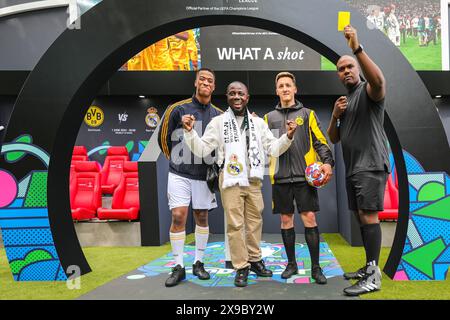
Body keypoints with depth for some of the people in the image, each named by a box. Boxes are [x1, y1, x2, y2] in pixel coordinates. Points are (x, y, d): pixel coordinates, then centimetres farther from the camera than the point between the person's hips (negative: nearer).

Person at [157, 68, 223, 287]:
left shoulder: (219, 115, 4)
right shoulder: (178, 109, -3)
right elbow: (163, 138, 6)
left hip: (204, 175, 3)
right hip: (180, 173, -2)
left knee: (201, 218, 9)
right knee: (178, 217, -5)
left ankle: (198, 263, 24)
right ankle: (178, 267, 9)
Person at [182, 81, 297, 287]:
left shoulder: (258, 123, 8)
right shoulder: (218, 122, 0)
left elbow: (273, 149, 7)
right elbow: (202, 149, -3)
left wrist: (288, 137, -9)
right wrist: (189, 132, -19)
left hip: (253, 180, 3)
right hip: (230, 180, -3)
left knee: (255, 222, 13)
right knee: (235, 225, 0)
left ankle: (255, 260, 29)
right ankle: (241, 267, 13)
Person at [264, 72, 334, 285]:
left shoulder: (307, 114, 9)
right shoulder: (270, 117, 14)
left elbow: (320, 141, 4)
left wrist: (327, 162, -10)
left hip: (304, 176, -2)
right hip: (281, 177, 2)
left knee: (309, 218, -3)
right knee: (286, 219, 7)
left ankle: (316, 267, 9)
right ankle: (291, 264, 21)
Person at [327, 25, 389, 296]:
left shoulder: (368, 91, -3)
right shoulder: (345, 99, 20)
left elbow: (379, 80, -31)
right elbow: (333, 139, 18)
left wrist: (357, 48, -35)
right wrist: (335, 115, 0)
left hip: (371, 165, -8)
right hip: (352, 168, 8)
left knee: (369, 216, -11)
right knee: (361, 218, 11)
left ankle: (374, 277, -6)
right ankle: (369, 268, 21)